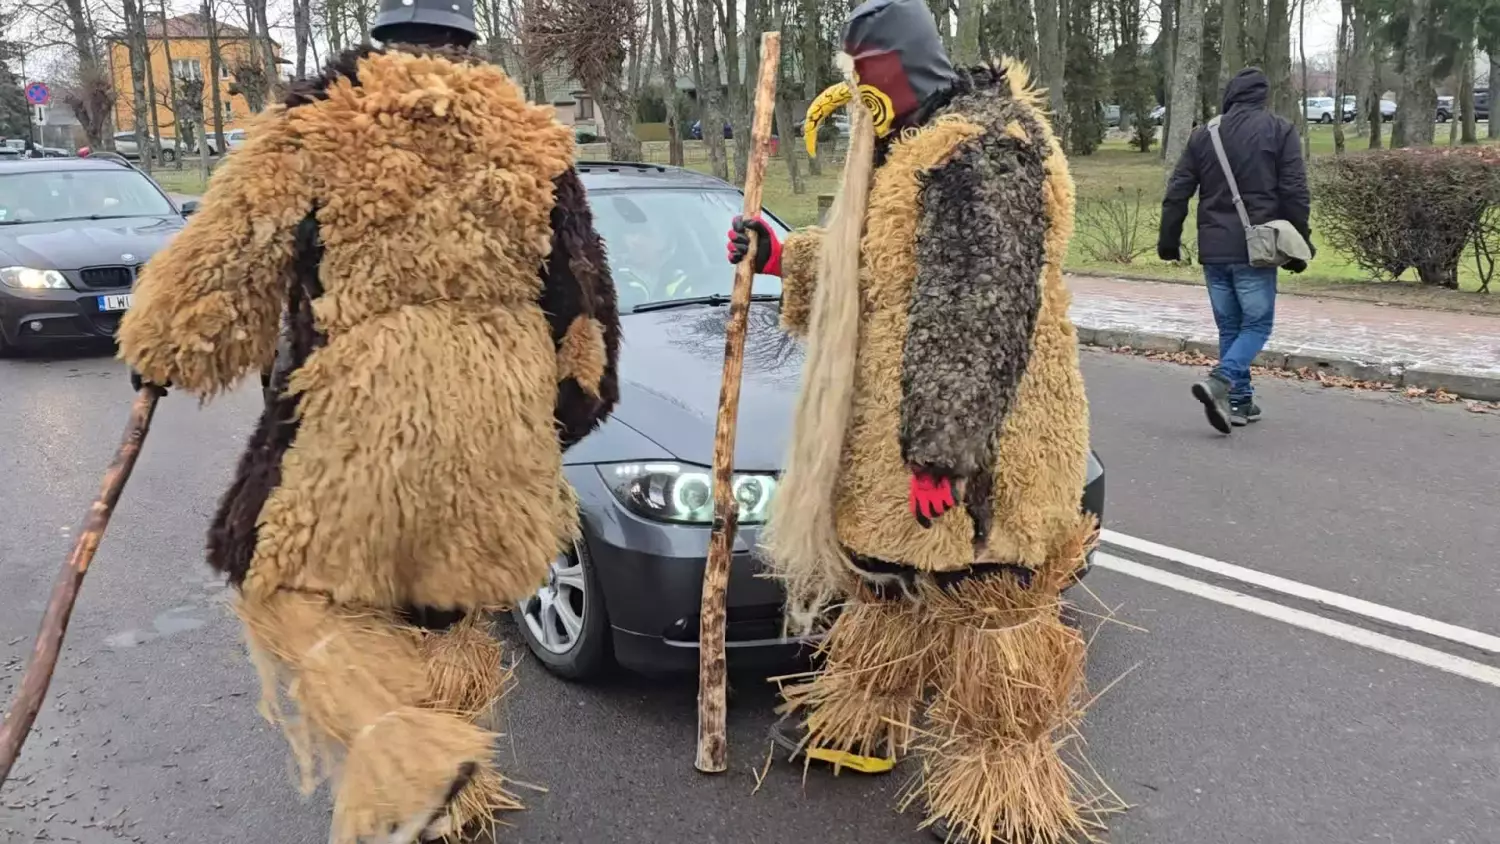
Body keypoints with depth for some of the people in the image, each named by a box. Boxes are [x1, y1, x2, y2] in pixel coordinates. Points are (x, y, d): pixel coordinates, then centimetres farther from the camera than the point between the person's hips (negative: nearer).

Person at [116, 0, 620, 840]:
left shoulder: (319, 122, 2)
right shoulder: (533, 137, 11)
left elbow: (231, 251, 1)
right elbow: (580, 292, 13)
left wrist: (165, 347, 15)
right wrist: (572, 396, 25)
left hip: (364, 407, -4)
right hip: (497, 420, 5)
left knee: (289, 582, 12)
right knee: (444, 597, 20)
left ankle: (409, 759, -7)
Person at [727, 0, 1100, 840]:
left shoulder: (985, 147, -19)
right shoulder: (912, 145, 14)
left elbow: (981, 316, -25)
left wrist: (942, 449, -27)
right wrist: (783, 258, 20)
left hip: (978, 433, -10)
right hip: (889, 423, 10)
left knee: (975, 601, 0)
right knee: (887, 575, 22)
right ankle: (861, 719, 42)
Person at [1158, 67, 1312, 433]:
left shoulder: (1204, 134, 8)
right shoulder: (1279, 130, -1)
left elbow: (1177, 193, 8)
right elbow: (1295, 193, -5)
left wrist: (1169, 240, 17)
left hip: (1213, 249, 4)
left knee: (1230, 326, 13)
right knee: (1257, 324, 4)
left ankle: (1239, 401, 15)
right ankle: (1221, 381, -19)